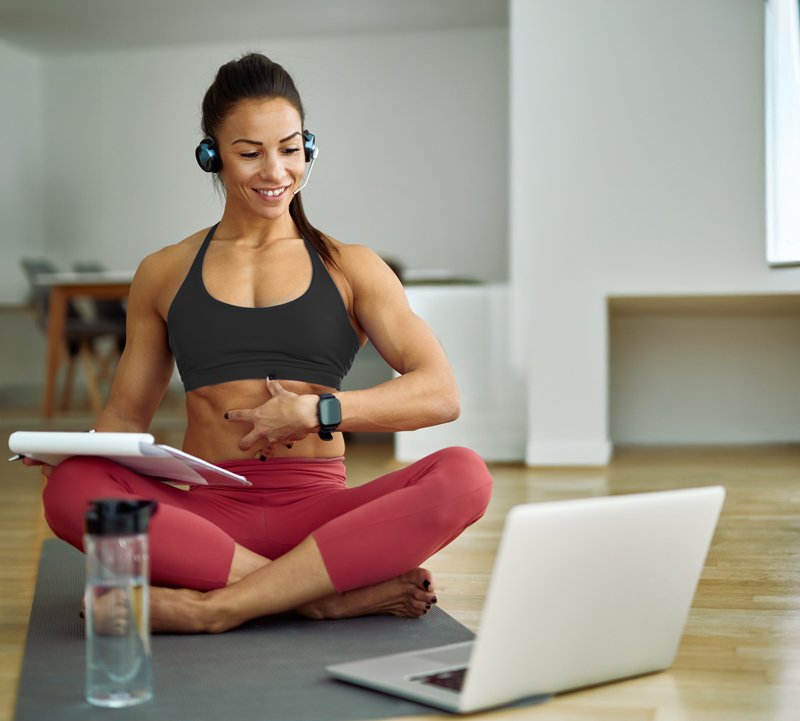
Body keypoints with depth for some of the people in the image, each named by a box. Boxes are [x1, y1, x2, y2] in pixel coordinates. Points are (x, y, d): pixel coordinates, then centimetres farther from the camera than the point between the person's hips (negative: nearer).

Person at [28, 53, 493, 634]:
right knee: (71, 488, -31)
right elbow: (126, 414, 19)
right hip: (207, 511, 1)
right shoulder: (165, 274, 17)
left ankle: (214, 606, -30)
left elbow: (441, 394, 0)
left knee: (465, 475, -30)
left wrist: (319, 411, -14)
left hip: (317, 511, 0)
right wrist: (72, 450, -4)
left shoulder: (350, 268, 12)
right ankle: (331, 597, -27)